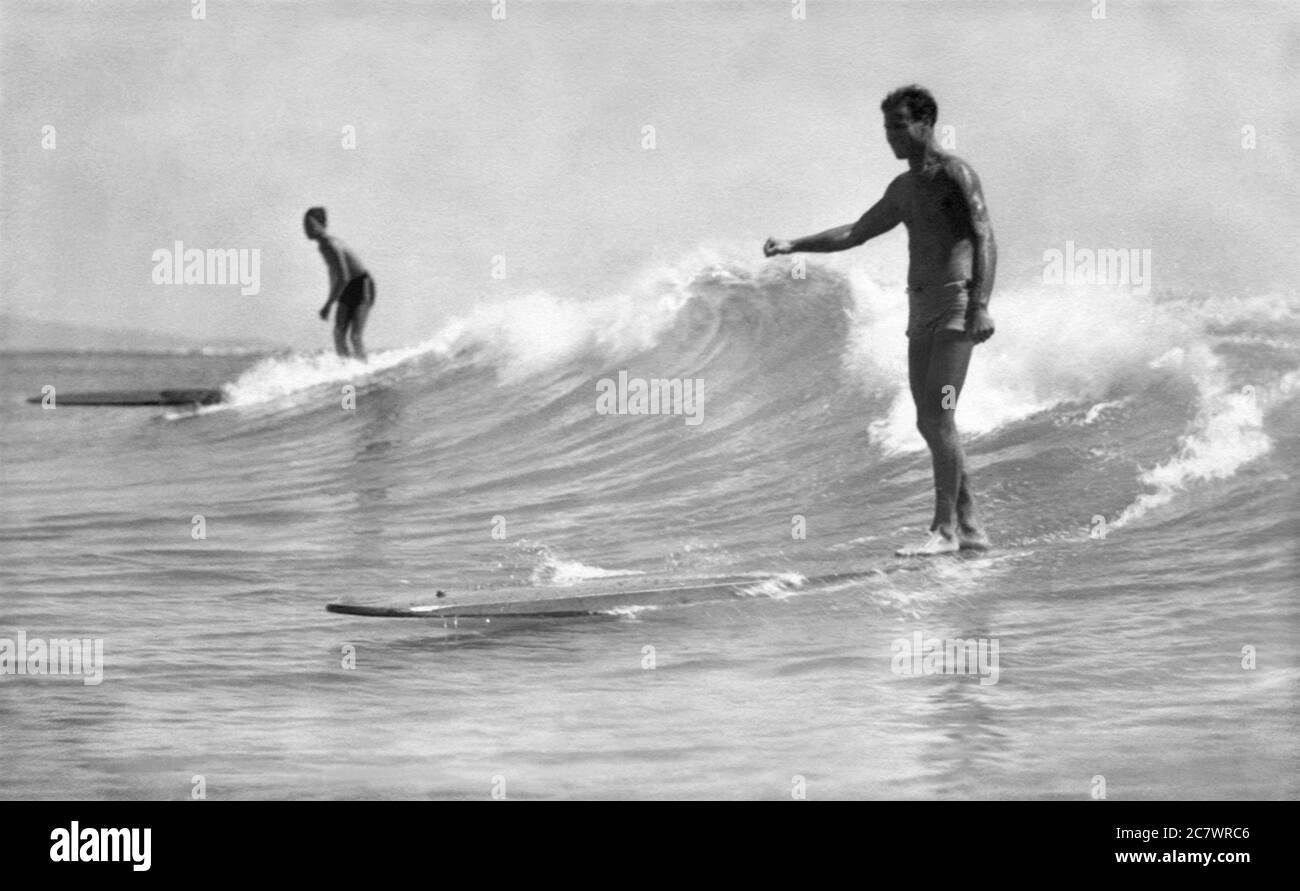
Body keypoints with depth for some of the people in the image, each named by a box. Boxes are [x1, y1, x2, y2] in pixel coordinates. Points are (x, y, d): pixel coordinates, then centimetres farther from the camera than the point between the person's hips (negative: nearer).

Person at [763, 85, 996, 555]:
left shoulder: (954, 173, -6)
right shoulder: (903, 189, 18)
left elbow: (985, 239, -14)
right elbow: (856, 232, 29)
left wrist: (980, 305, -24)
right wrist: (793, 245, 23)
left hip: (956, 304, -8)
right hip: (920, 306, 8)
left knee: (938, 418, -14)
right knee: (929, 423, 6)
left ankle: (945, 529, -10)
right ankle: (969, 526, 11)